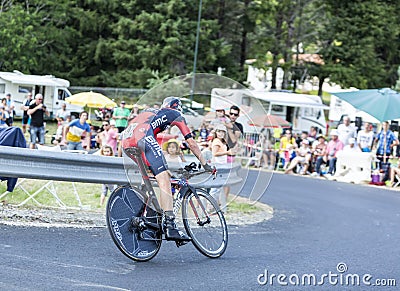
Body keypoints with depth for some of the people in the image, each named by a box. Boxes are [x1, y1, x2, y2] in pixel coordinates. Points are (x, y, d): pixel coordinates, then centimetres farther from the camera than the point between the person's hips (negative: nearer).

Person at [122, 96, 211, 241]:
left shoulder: (150, 111, 42)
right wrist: (205, 164, 32)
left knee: (147, 175, 30)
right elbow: (191, 143, 24)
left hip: (126, 140, 7)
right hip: (142, 137, -7)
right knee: (164, 179, -11)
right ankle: (170, 226, -23)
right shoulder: (176, 115, 27)